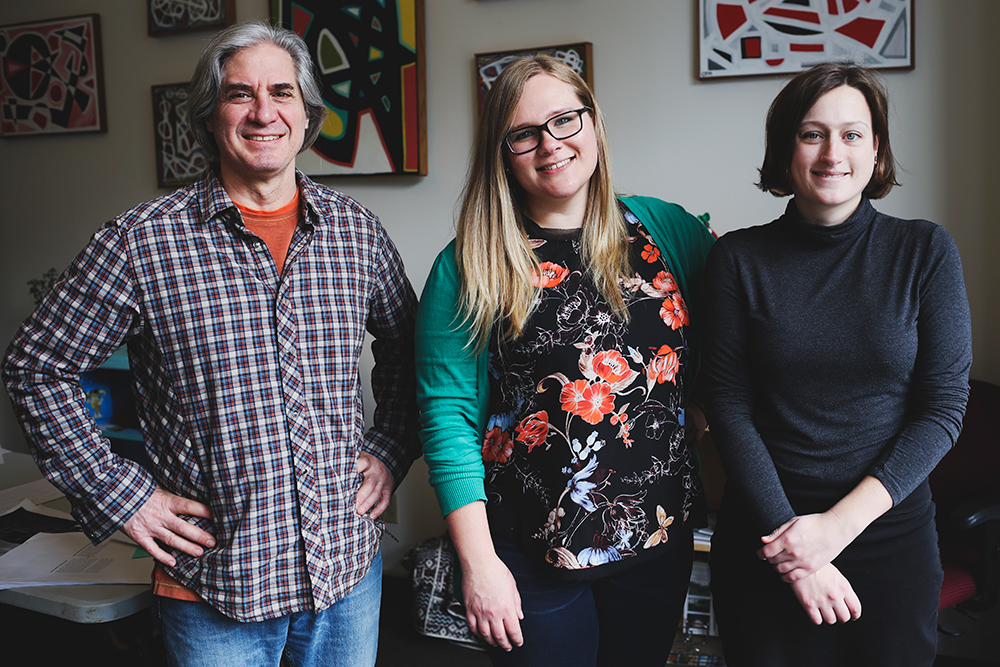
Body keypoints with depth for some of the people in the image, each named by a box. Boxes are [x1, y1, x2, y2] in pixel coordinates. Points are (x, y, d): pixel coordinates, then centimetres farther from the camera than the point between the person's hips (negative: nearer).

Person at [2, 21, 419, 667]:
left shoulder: (357, 231, 0)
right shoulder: (142, 241, -10)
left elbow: (406, 347, 15)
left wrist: (390, 450, 4)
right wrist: (119, 494, -7)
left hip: (351, 567, 3)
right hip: (216, 586, -3)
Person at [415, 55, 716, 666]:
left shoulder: (664, 228, 2)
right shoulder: (469, 266, -7)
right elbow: (448, 415, -9)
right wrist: (478, 561, -12)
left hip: (661, 536, 4)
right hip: (531, 554, -3)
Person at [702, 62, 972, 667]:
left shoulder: (926, 252, -3)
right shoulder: (739, 258, -4)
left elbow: (944, 407, -6)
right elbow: (730, 407, -7)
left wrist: (838, 523, -15)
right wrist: (795, 555, -13)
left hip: (893, 532, 1)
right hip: (766, 535, 0)